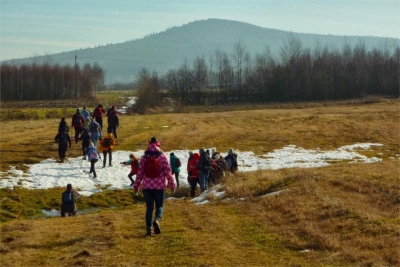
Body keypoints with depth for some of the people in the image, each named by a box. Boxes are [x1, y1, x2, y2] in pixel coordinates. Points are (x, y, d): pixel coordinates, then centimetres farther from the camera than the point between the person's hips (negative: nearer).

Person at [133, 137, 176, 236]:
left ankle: (148, 228, 3)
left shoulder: (144, 158, 1)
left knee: (149, 207, 10)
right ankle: (157, 220, -20)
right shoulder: (163, 157, -4)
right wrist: (172, 184, 4)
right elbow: (168, 172, -5)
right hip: (160, 186, -2)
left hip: (147, 187, 2)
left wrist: (136, 186, 14)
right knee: (160, 206, 10)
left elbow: (140, 173, 4)